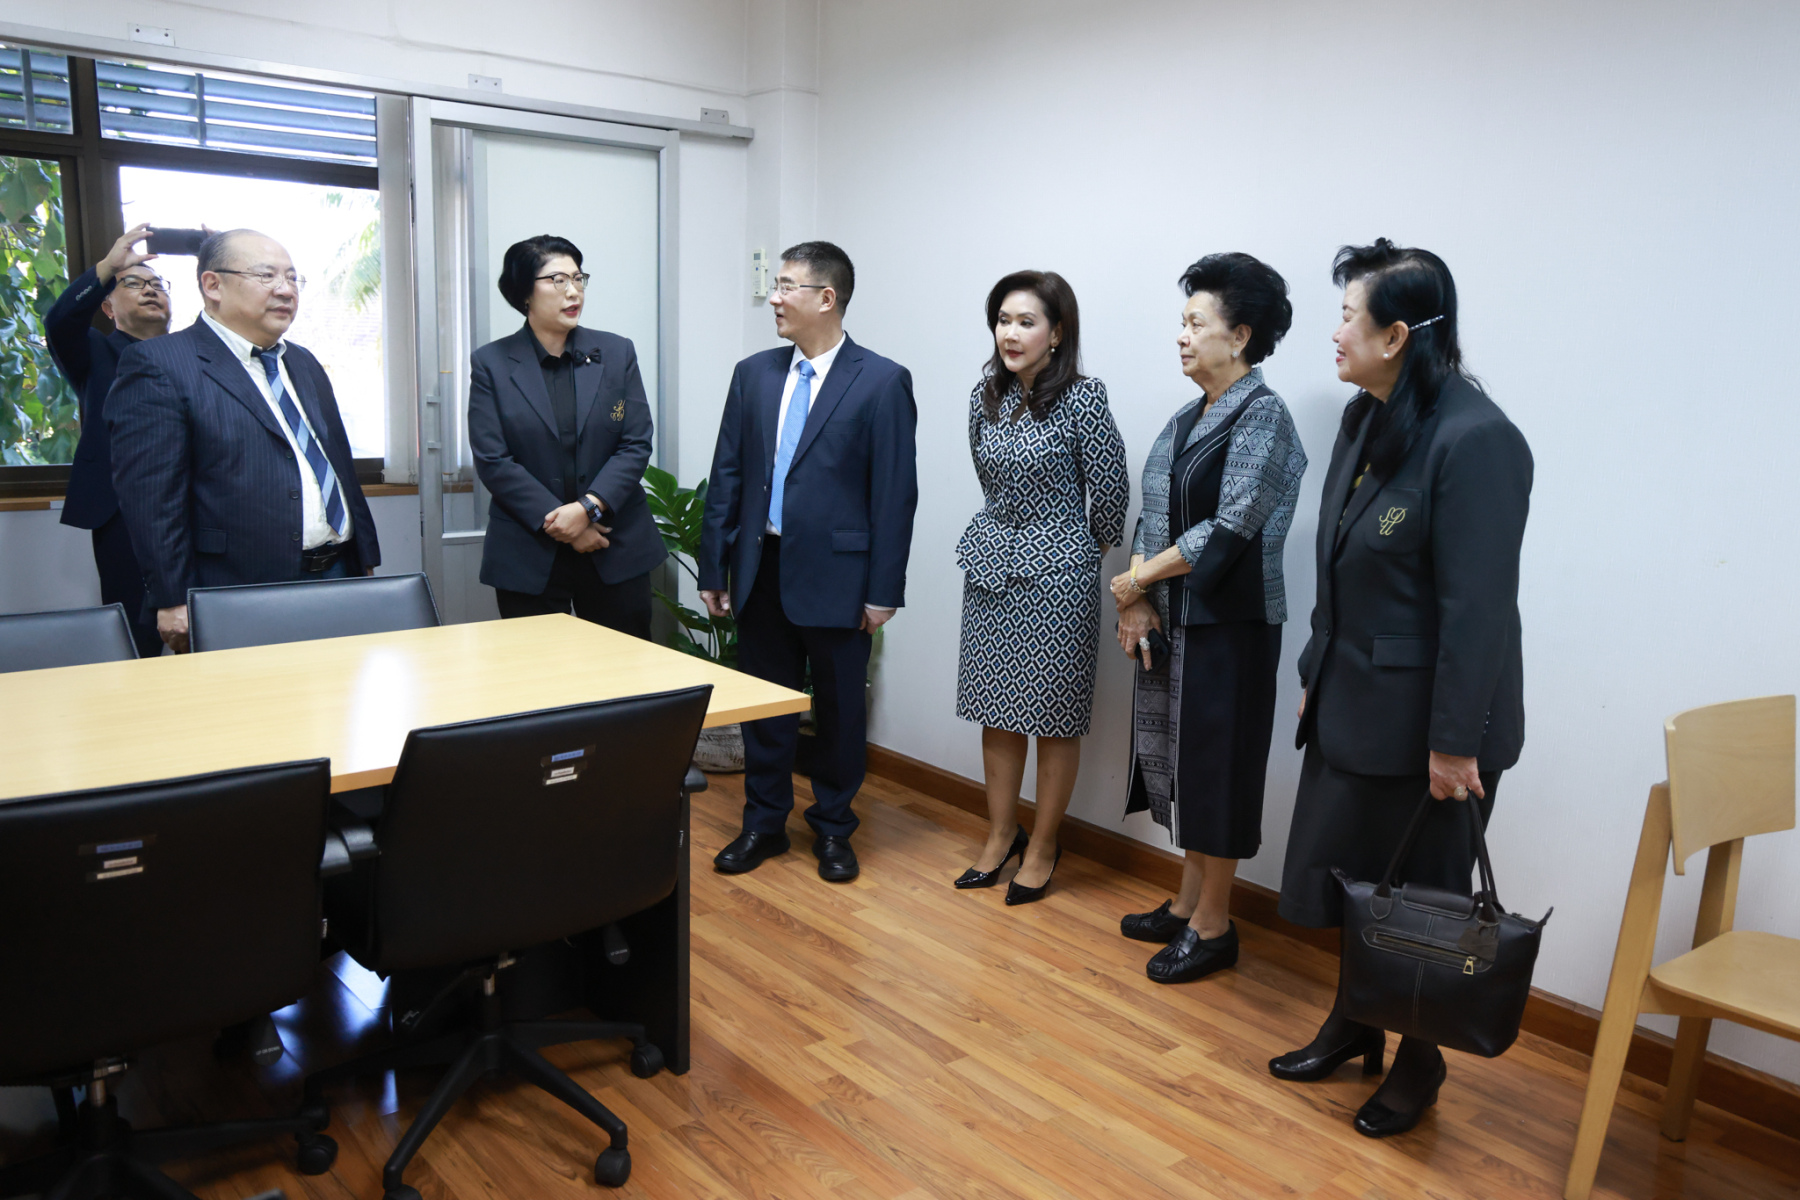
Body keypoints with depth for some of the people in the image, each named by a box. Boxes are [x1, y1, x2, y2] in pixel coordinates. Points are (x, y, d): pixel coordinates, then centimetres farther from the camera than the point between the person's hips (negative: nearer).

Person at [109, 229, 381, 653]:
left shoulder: (304, 364, 18)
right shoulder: (159, 366, -6)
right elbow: (149, 498, -12)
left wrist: (366, 562, 15)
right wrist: (174, 602, -16)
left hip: (338, 576, 7)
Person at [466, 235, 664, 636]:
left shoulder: (617, 353, 6)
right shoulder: (491, 363, 2)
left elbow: (636, 445, 0)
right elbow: (492, 461, -5)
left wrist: (588, 508, -14)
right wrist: (558, 522, -12)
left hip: (617, 551, 2)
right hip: (527, 559, -1)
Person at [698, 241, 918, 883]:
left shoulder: (882, 382, -7)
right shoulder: (753, 373, 7)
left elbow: (894, 493, -8)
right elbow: (727, 476, 8)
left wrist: (883, 589, -11)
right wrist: (714, 568, 5)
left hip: (835, 576, -4)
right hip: (761, 571, 4)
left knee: (839, 710, 10)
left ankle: (833, 829, 28)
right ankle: (764, 822, 31)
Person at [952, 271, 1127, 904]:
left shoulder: (1082, 399, -13)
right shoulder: (986, 396, 5)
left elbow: (1110, 493, -7)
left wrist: (1082, 549, 6)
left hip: (1058, 573, -6)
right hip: (993, 568, 6)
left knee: (1053, 716, 5)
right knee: (995, 709, 12)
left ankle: (1042, 846, 20)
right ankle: (1000, 834, 28)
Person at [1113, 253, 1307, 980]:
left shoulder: (1263, 417, -13)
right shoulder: (1188, 419, 11)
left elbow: (1229, 532, -20)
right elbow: (1153, 515, 10)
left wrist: (1137, 580, -11)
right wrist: (1140, 602, -5)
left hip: (1229, 626, -8)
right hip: (1173, 621, 8)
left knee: (1216, 767, 2)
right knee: (1180, 761, 15)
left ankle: (1213, 927, 17)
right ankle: (1189, 903, 31)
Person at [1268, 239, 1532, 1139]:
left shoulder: (1473, 439, -21)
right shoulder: (1365, 420, 5)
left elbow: (1478, 607, -21)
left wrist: (1454, 743, -19)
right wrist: (1317, 674, 15)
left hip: (1422, 718, -8)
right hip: (1350, 703, 8)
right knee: (1349, 876, 18)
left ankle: (1418, 1062, 31)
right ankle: (1353, 1027, 39)